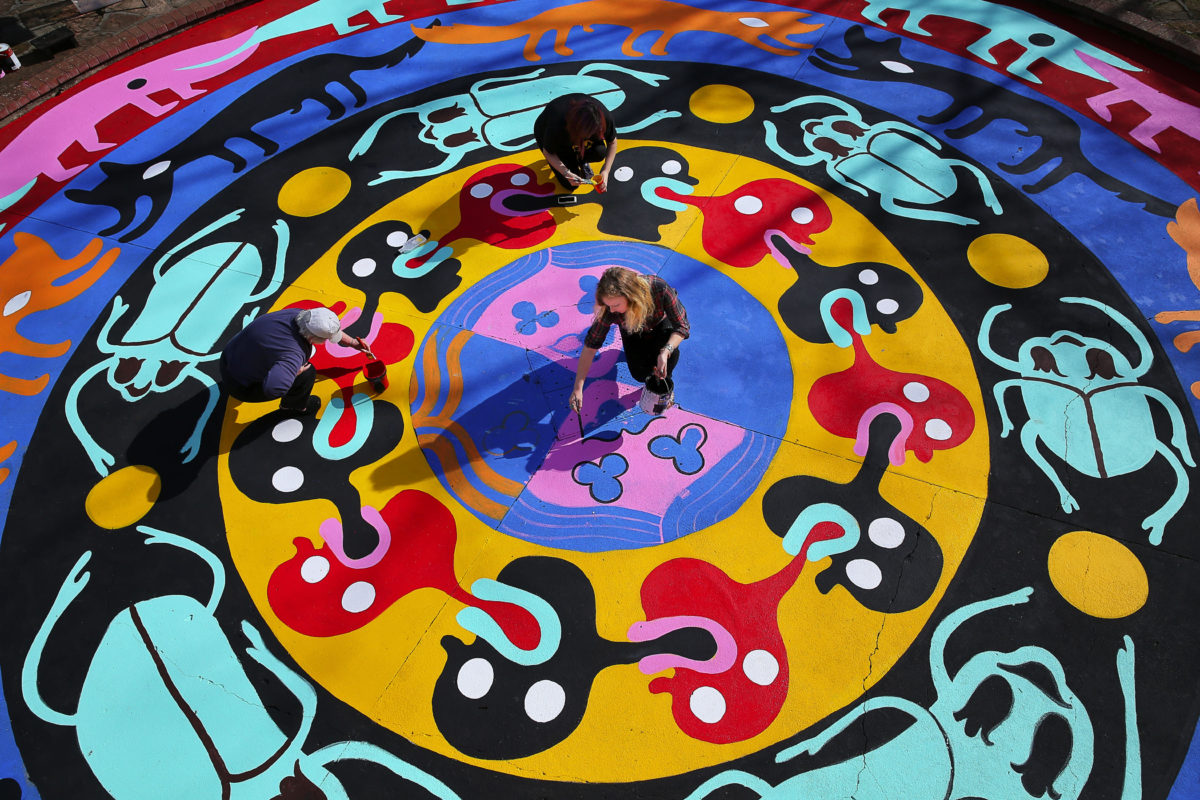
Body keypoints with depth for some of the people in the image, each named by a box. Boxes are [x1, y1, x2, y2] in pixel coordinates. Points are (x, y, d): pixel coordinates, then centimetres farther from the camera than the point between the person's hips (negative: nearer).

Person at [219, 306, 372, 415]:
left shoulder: (299, 314, -15)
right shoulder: (293, 355, -39)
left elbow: (333, 330, 4)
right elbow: (273, 388, -50)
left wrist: (353, 342, 10)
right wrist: (297, 371, -32)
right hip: (241, 388, -7)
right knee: (307, 373, -12)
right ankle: (293, 406, 17)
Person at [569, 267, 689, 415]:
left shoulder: (659, 289, -40)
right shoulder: (609, 308, -35)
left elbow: (682, 326, -30)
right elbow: (590, 345, -29)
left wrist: (665, 352, -49)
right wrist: (577, 389, -31)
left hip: (660, 324, -1)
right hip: (633, 332, 1)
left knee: (672, 352, -31)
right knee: (640, 374, -17)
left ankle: (661, 388, -1)